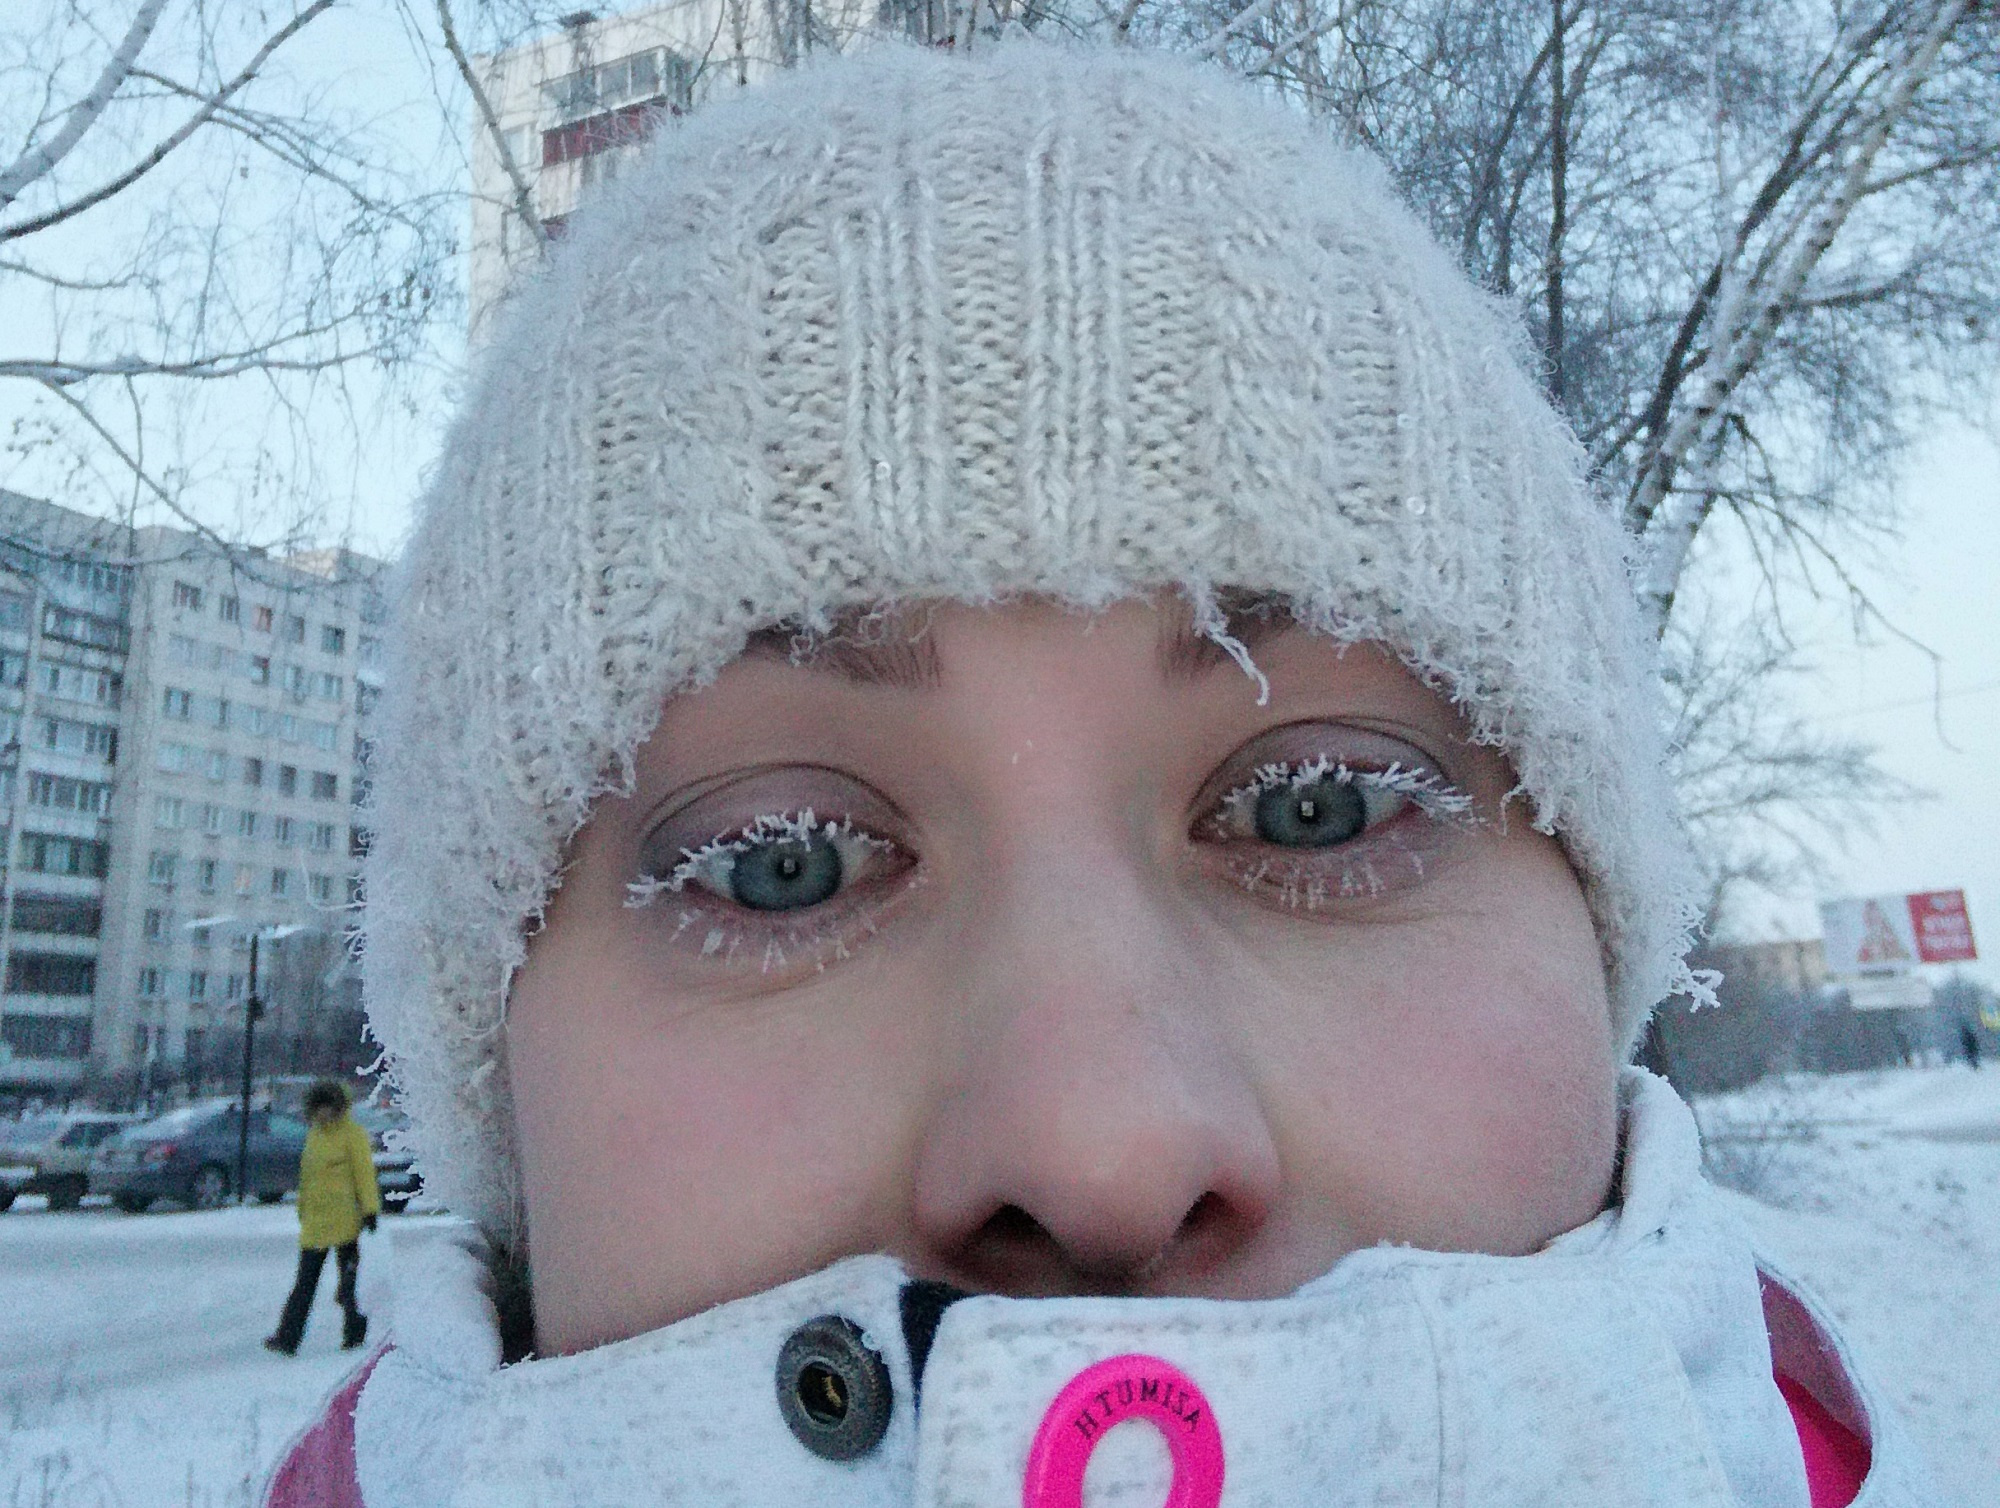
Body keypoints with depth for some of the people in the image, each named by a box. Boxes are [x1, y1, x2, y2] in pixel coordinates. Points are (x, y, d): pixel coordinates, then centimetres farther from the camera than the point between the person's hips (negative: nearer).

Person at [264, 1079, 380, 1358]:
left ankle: (355, 1334, 16)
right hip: (315, 1220, 6)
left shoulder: (353, 1135, -5)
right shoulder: (314, 1135, 14)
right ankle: (287, 1338, 7)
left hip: (344, 1221, -6)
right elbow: (307, 1176, 22)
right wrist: (303, 1209, 20)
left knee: (349, 1282, 4)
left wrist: (370, 1209, -13)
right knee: (305, 1283, 6)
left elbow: (364, 1173, -8)